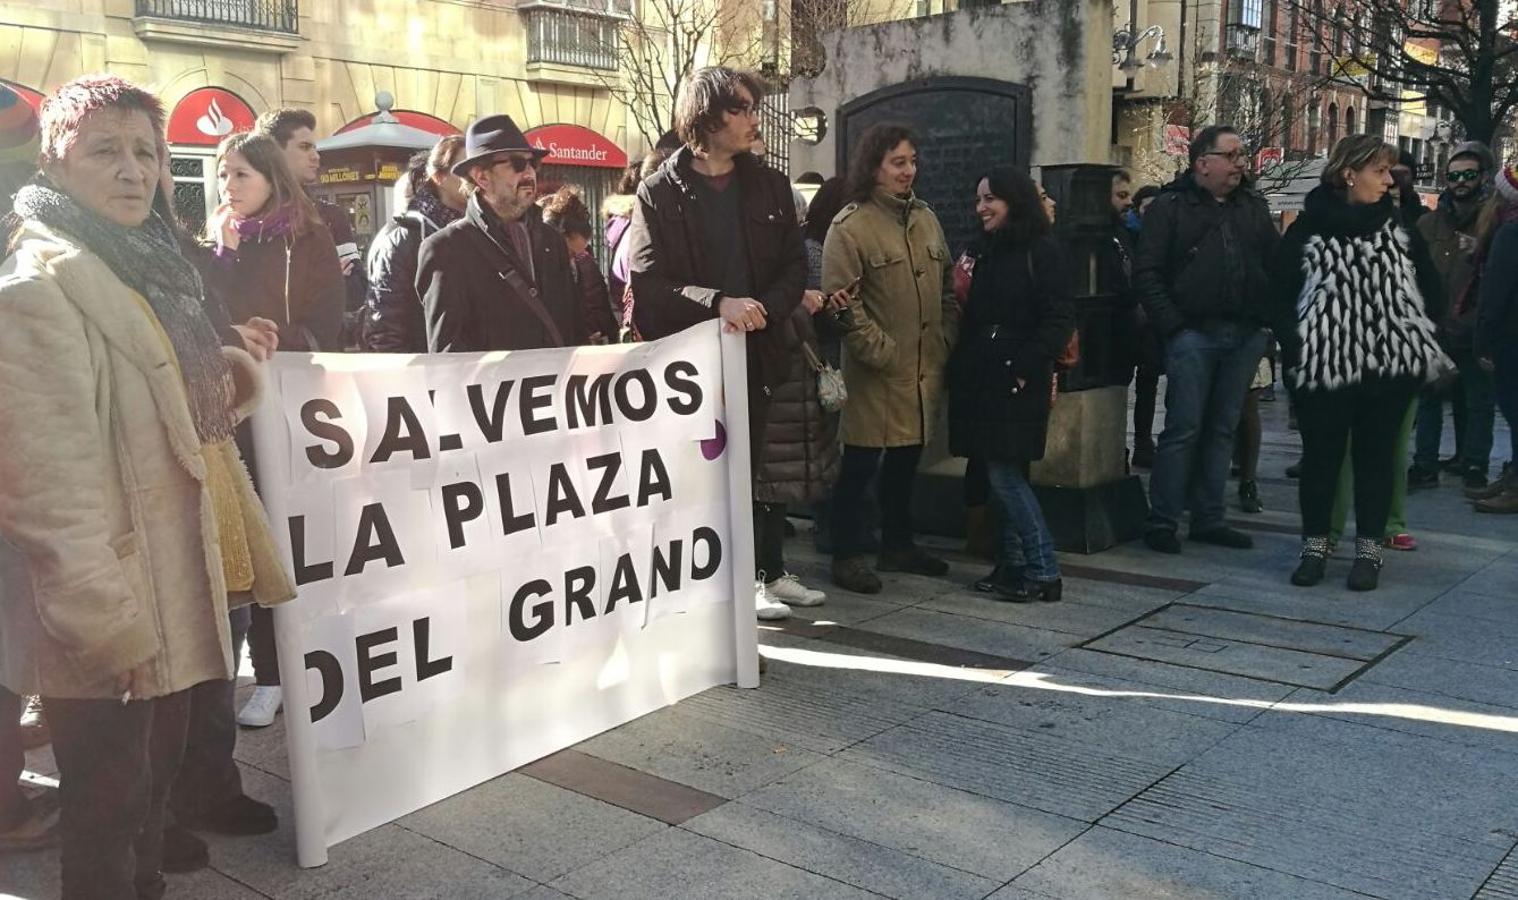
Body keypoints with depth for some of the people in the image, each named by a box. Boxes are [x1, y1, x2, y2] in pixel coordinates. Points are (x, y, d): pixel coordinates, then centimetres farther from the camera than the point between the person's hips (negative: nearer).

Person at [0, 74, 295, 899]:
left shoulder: (147, 262, 13)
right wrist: (102, 620, -23)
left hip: (171, 592, 9)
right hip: (109, 616, -9)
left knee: (153, 784, 21)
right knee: (107, 809, 5)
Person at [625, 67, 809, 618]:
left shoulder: (769, 186, 10)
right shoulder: (660, 192, -3)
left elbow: (794, 266, 9)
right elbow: (645, 282, -10)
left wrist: (765, 308, -11)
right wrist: (717, 303, -21)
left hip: (754, 352, 3)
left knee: (746, 473, 10)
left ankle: (750, 579, 21)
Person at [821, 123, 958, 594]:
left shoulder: (925, 219, 13)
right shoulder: (850, 227, -10)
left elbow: (947, 285, 19)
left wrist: (946, 339, 8)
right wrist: (881, 351, -17)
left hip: (924, 369, 7)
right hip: (876, 373, -7)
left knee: (906, 462, 18)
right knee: (860, 466, 1)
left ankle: (897, 545, 32)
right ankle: (847, 555, 12)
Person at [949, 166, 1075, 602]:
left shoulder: (1043, 252, -7)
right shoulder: (983, 252, 15)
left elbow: (1059, 321, -13)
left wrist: (1023, 368, -17)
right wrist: (961, 291, 2)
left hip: (1017, 382, -7)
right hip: (980, 378, 7)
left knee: (1005, 474, -8)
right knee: (1003, 475, 10)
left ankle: (1043, 572, 0)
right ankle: (1013, 563, 18)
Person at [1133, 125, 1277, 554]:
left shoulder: (1254, 207, 16)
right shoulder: (1171, 207, 0)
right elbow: (1147, 272, -6)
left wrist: (1270, 318, 2)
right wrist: (1172, 326, -12)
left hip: (1246, 336, 5)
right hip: (1193, 333, -5)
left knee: (1223, 428, 9)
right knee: (1183, 429, -6)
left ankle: (1208, 519, 17)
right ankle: (1162, 520, 2)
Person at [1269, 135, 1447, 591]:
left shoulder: (1399, 229, 7)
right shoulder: (1308, 230, -2)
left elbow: (1431, 290, 12)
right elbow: (1280, 297, -1)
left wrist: (1422, 346, 4)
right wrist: (1295, 349, -9)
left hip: (1391, 366, 2)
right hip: (1324, 367, -2)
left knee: (1376, 455, 8)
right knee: (1321, 455, 6)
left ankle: (1369, 549, 18)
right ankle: (1315, 547, 18)